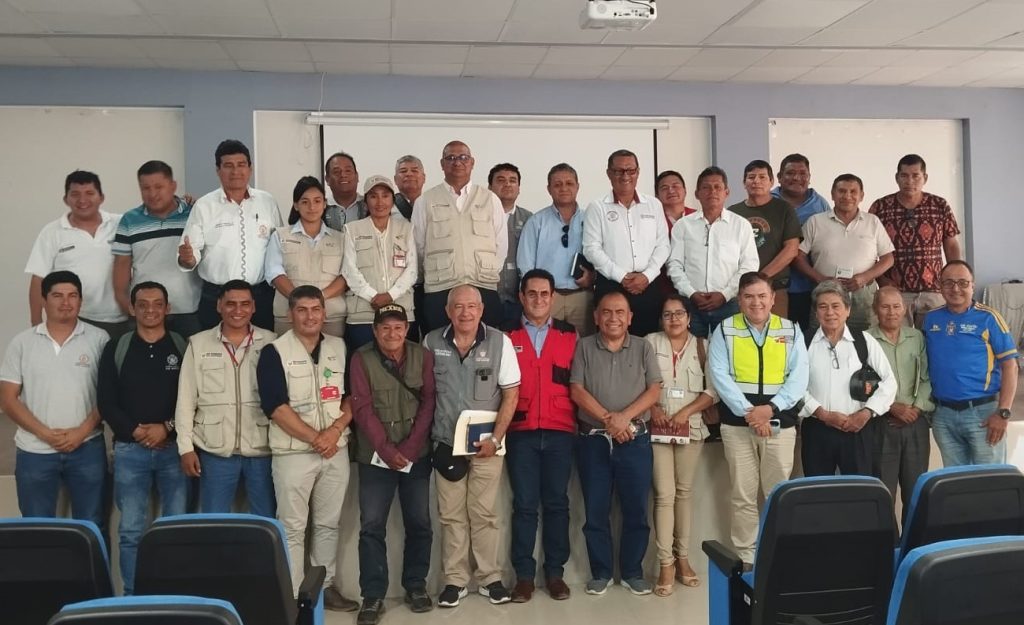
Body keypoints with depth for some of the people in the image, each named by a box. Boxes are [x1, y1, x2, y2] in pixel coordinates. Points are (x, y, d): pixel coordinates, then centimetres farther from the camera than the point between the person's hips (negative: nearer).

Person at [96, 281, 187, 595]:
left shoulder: (184, 347, 4)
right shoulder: (116, 349, 5)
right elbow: (105, 402, 1)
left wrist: (167, 427, -13)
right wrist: (137, 431, -9)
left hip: (174, 448, 0)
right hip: (130, 449, 0)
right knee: (130, 530, 3)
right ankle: (132, 596, 14)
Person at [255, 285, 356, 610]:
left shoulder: (340, 348, 7)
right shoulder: (274, 352, -7)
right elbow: (276, 407, -13)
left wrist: (335, 429, -10)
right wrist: (315, 438, -15)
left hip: (336, 450, 4)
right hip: (293, 453, -4)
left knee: (328, 523, 13)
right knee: (292, 527, 2)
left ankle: (326, 586, 25)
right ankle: (292, 595, 11)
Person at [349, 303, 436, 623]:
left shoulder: (423, 356, 1)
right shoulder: (362, 358, -4)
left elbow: (428, 402, -2)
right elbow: (362, 408, -8)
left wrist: (409, 447, -11)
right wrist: (386, 449, -15)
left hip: (417, 454, 2)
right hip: (375, 456, -1)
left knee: (419, 522, 6)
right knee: (372, 525, -2)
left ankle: (416, 585, 21)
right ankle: (373, 596, 7)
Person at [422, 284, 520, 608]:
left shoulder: (499, 342, -4)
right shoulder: (432, 342, 0)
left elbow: (511, 393, -3)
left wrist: (495, 438, -9)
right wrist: (427, 435, 1)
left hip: (486, 443, -1)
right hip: (446, 443, 2)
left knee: (484, 513, 4)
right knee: (451, 515, 7)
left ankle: (489, 578, 17)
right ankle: (455, 580, 18)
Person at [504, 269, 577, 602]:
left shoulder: (570, 335, 9)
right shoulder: (507, 336, 6)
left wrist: (579, 423, 2)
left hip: (560, 432, 1)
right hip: (521, 432, -1)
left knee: (556, 502, 5)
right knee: (524, 504, 1)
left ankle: (555, 572, 14)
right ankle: (524, 574, 8)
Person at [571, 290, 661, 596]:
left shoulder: (643, 347, 6)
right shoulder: (584, 346, 4)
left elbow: (654, 390, -1)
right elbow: (576, 390, -3)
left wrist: (625, 416, -15)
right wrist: (608, 419, -14)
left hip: (635, 440, 0)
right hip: (593, 440, 0)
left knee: (636, 510, 4)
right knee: (596, 511, 5)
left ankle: (632, 572, 18)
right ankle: (600, 572, 17)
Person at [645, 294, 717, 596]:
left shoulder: (702, 347, 6)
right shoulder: (650, 342, 4)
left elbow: (713, 391, 2)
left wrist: (685, 412, -10)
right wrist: (653, 409, -13)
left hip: (691, 427, 2)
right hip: (658, 428, -2)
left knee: (684, 492, 9)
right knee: (664, 495, -5)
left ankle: (683, 558, 17)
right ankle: (666, 563, -1)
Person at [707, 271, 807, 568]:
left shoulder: (791, 331, 7)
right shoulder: (725, 330, 3)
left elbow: (798, 377, -1)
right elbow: (719, 375, -6)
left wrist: (771, 407, -15)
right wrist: (748, 411, -16)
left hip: (780, 424, 1)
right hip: (737, 424, -1)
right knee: (743, 496, 4)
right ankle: (745, 558, 13)